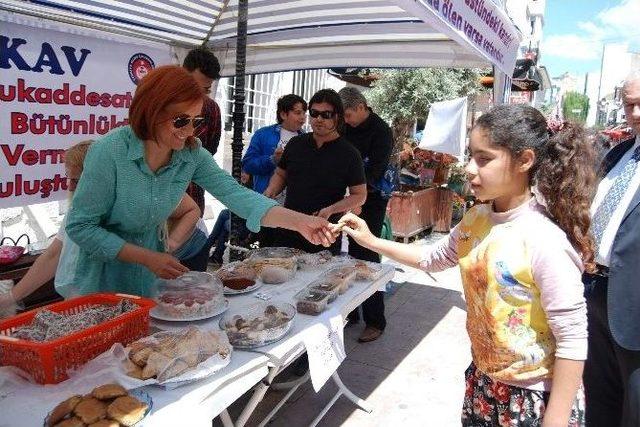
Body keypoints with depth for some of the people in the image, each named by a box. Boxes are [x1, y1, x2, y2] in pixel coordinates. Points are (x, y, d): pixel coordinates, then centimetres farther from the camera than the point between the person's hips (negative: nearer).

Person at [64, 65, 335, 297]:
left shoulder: (192, 155, -11)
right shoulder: (110, 151, -24)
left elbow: (234, 194, -21)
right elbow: (80, 226, -19)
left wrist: (299, 221, -34)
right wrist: (148, 258, -24)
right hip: (105, 280, -4)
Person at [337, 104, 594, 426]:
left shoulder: (546, 243, -26)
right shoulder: (476, 219, -4)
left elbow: (572, 341, -21)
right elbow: (433, 259, 12)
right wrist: (371, 241, 5)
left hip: (537, 398, -6)